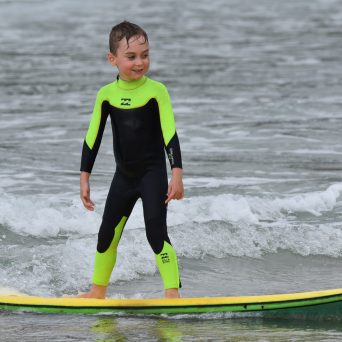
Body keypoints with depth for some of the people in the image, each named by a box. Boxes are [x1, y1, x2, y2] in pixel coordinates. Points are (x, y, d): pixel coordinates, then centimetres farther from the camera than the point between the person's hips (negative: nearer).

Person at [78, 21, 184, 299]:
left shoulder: (156, 91, -12)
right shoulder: (107, 95, -3)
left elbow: (170, 135, -14)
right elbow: (92, 138, 3)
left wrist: (177, 174, -20)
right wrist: (85, 179, 3)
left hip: (153, 172, -5)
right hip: (124, 176, 5)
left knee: (156, 232, -16)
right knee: (107, 234, 13)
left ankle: (173, 292, -15)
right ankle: (98, 292, 29)